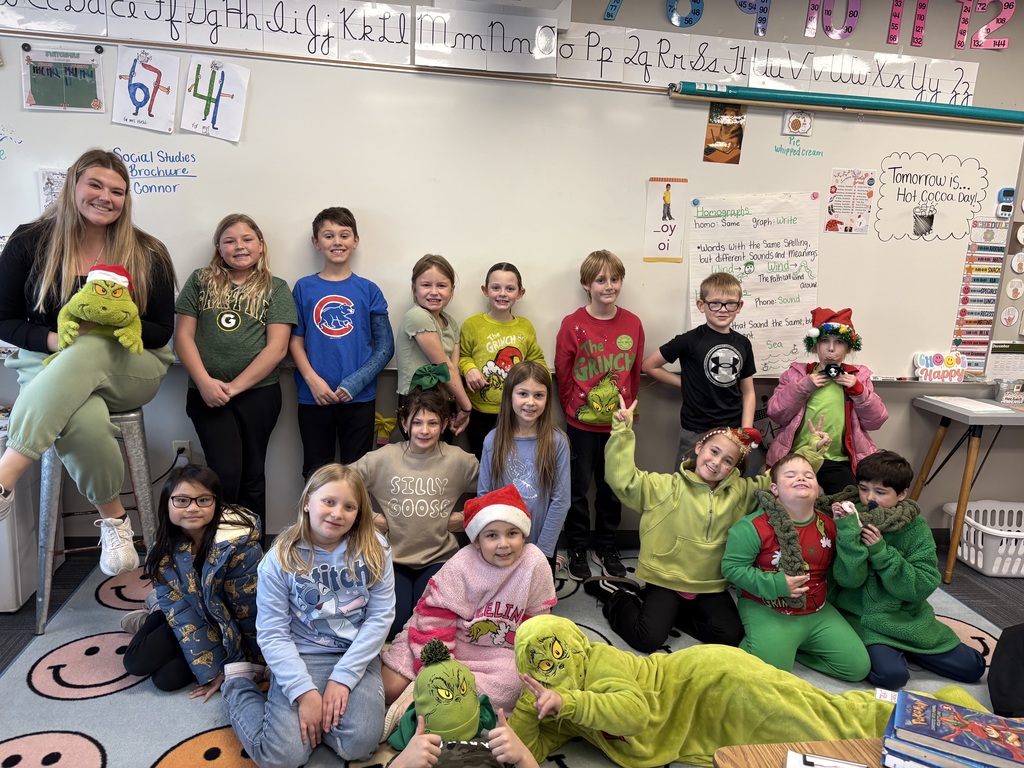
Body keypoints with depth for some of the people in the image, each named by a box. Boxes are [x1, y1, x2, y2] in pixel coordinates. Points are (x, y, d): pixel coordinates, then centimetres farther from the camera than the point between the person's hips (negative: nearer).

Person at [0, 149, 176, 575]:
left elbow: (161, 332, 2)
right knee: (82, 423, -37)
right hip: (50, 365, 0)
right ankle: (113, 518, -13)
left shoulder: (148, 255, 2)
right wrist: (54, 338, -16)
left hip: (129, 368, 0)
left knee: (89, 349, -38)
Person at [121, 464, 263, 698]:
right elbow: (180, 610, -17)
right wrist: (211, 670, -21)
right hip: (195, 616, 4)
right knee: (137, 662, -9)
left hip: (229, 628, -4)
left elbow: (250, 615, -23)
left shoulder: (240, 547, -33)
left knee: (168, 678, -15)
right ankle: (154, 619, 22)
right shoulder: (164, 547, -16)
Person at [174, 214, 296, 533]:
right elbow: (183, 336, 3)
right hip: (208, 394, 0)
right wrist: (205, 382, -11)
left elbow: (276, 347, -4)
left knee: (252, 477, 8)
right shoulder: (200, 281, 10)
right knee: (225, 474, -8)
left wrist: (235, 386, -11)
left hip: (258, 392, 0)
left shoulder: (276, 289, 6)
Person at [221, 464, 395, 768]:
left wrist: (343, 676, -13)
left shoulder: (373, 549, -5)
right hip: (301, 657, -1)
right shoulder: (280, 558, -8)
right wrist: (304, 690, -17)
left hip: (356, 656, 1)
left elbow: (381, 616, -6)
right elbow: (272, 633, -8)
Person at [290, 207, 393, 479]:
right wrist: (312, 379, -12)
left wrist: (355, 383, -11)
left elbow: (385, 346, 1)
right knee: (316, 473, 11)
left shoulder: (368, 290, 2)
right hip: (313, 398, 1)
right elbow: (295, 340, 3)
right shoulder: (304, 288, 4)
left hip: (359, 398, 0)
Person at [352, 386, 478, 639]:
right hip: (393, 558, 0)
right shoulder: (383, 458, -6)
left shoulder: (459, 460, -5)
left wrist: (468, 517, -3)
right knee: (391, 623, -12)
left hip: (439, 559, 0)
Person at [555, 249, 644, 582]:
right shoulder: (573, 324, -10)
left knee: (612, 487, 15)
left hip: (618, 423, 3)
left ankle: (606, 548, 32)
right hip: (582, 424, -3)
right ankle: (577, 551, 25)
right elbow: (562, 374, -3)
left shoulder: (633, 323, -1)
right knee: (578, 487, 9)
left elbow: (635, 372, 7)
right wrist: (573, 408, 1)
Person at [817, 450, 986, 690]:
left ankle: (903, 650, 21)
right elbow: (848, 579, -19)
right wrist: (849, 532, -31)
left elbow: (924, 586, -12)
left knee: (973, 668, 3)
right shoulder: (850, 520, -10)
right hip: (864, 617, -4)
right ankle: (878, 651, 6)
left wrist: (881, 551, -24)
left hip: (908, 616, 4)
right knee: (892, 674, -28)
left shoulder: (916, 528, -5)